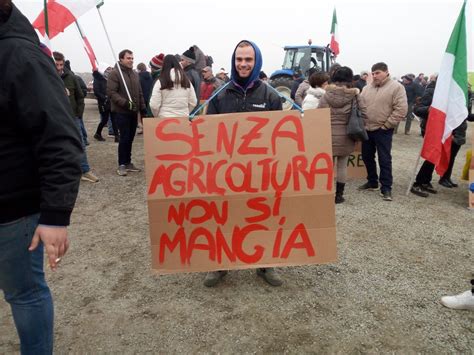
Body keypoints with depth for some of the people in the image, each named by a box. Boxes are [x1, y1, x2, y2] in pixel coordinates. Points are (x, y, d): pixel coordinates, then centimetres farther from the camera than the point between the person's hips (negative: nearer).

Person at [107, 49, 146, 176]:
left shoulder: (134, 74, 16)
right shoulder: (115, 73, -7)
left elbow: (140, 93, 19)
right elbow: (111, 92, -14)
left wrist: (143, 109, 12)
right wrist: (126, 103, -21)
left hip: (134, 112, 6)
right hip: (121, 112, -6)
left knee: (130, 138, 10)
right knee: (124, 138, -5)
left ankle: (128, 162, 21)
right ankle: (122, 165, 6)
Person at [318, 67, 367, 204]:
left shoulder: (326, 96, -6)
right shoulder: (353, 96, -8)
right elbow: (363, 113, -8)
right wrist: (358, 95, 6)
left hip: (328, 135, 0)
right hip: (345, 135, 0)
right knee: (342, 166, 10)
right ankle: (339, 195, 16)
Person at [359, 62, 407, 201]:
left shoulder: (396, 87, -7)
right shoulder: (367, 88, 10)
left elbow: (401, 110, -13)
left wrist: (386, 125, -14)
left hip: (383, 131, -6)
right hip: (367, 129, 6)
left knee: (384, 160, -1)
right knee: (367, 157, 14)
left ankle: (386, 188, 7)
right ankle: (372, 182, 30)